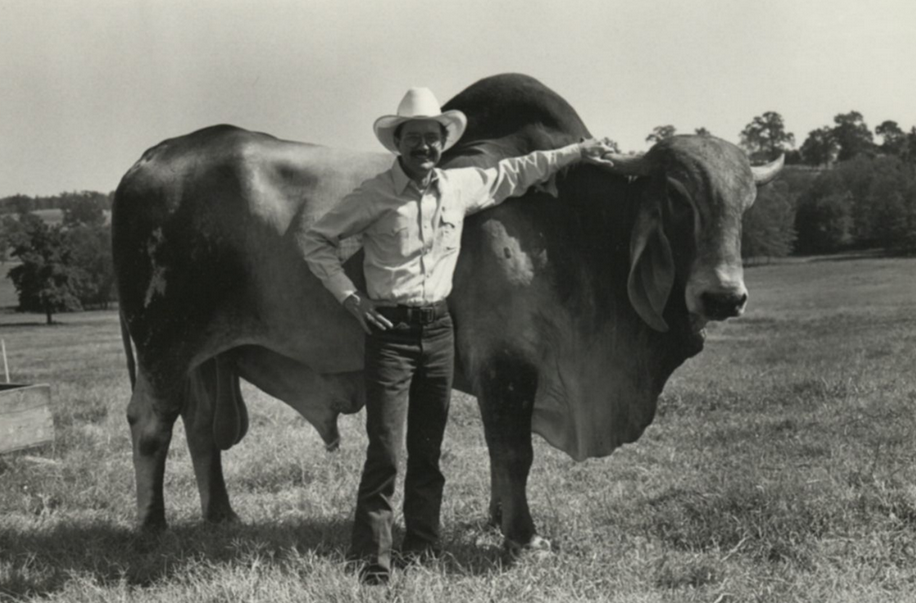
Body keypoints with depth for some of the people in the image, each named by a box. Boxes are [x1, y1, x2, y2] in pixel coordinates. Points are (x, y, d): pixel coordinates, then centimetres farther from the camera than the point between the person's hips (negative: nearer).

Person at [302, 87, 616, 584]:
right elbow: (316, 240, -1)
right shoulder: (376, 195, -7)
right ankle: (372, 555, 0)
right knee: (385, 450, -8)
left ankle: (422, 546, 21)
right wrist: (348, 296, -9)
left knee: (428, 448, 10)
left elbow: (517, 171, 21)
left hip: (437, 327, 5)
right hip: (389, 329, -4)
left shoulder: (462, 186, 6)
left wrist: (577, 151, 26)